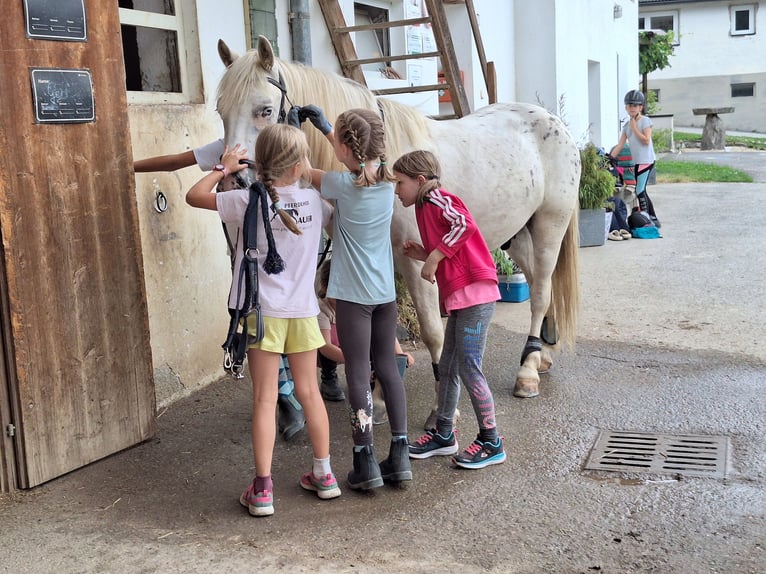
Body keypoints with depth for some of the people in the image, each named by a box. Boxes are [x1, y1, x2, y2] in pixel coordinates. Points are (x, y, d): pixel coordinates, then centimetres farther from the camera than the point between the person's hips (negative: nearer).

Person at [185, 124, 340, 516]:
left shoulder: (249, 201, -11)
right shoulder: (313, 201, -1)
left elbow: (194, 196, -2)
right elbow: (337, 217, 23)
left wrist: (223, 168, 12)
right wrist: (301, 173, 25)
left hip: (263, 311, -3)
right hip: (303, 310, 3)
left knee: (264, 399, 2)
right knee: (309, 392, 14)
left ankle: (262, 490, 5)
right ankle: (323, 475, 25)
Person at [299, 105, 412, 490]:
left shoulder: (343, 185, -15)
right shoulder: (386, 179, 0)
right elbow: (359, 156, 22)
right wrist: (325, 126, 24)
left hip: (353, 295, -6)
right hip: (386, 292, 6)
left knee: (358, 373, 0)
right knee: (388, 368, 12)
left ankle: (366, 462, 4)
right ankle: (399, 456, 16)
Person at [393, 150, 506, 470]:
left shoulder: (436, 199, -8)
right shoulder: (425, 207, 20)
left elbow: (465, 225, -27)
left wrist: (435, 256, -20)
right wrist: (424, 256, 10)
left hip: (474, 294, -10)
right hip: (459, 298, 10)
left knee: (468, 368, -6)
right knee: (447, 368, 15)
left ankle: (491, 443, 6)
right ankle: (443, 435, 28)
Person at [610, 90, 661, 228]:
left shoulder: (645, 121, -5)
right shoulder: (627, 125, 13)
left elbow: (646, 140, -16)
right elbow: (620, 145, 9)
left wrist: (634, 128, -14)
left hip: (646, 160, -8)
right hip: (637, 162, 8)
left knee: (640, 191, -12)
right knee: (641, 192, 11)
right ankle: (654, 219, 20)